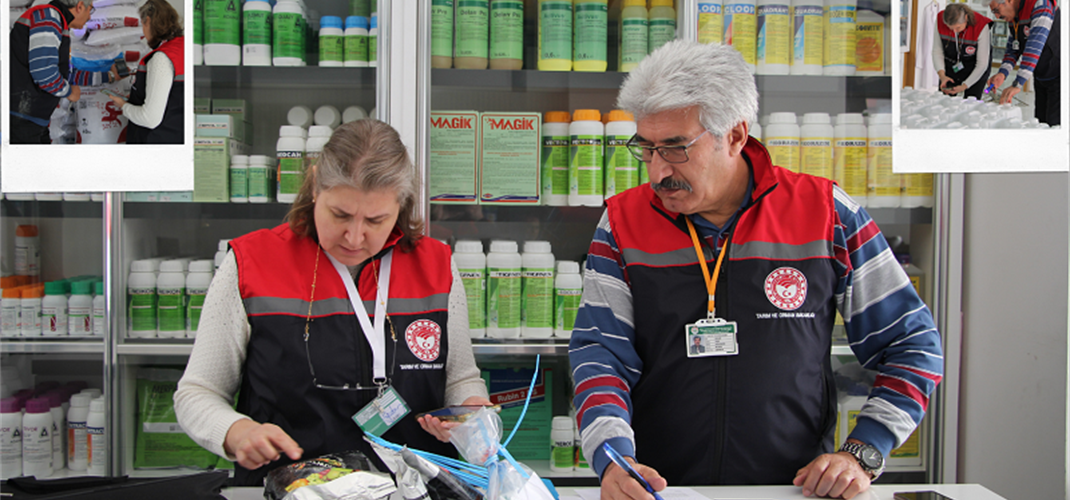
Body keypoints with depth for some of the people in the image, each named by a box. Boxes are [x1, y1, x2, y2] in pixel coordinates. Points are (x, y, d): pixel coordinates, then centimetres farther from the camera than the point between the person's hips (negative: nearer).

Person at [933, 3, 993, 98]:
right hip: (950, 67, 3)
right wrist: (942, 75, -25)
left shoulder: (981, 27, -30)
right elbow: (937, 50, -11)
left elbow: (982, 64, -24)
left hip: (975, 70, -3)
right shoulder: (940, 20, -21)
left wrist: (964, 86, -31)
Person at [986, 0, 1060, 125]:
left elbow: (1035, 47, -33)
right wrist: (1002, 73, -10)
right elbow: (1012, 48, 10)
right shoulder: (1012, 16, 3)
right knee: (1040, 123, 9)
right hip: (1041, 77, 8)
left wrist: (1018, 84, -39)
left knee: (1054, 124, -11)